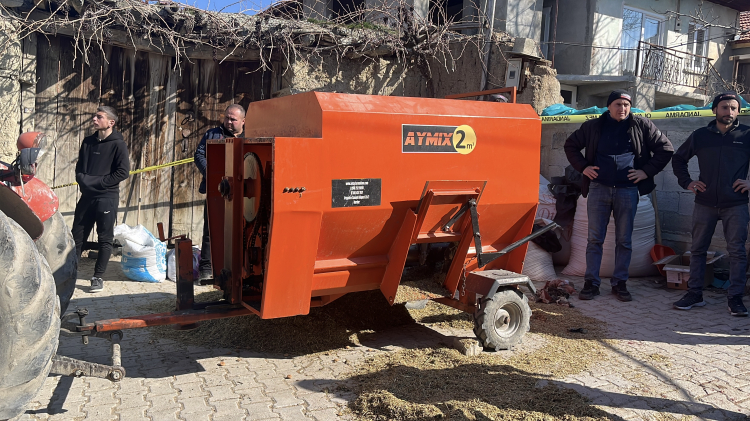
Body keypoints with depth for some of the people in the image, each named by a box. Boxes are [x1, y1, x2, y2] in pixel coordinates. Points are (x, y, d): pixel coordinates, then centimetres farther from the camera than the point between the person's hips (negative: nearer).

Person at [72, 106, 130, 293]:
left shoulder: (118, 144, -6)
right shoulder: (88, 141, 12)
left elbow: (123, 172, -13)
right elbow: (79, 166, 17)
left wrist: (98, 182, -14)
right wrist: (83, 180, -3)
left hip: (107, 198, -5)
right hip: (87, 196, 6)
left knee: (105, 239, 1)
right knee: (77, 235, 9)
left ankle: (98, 278, 9)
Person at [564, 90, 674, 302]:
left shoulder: (641, 125, 5)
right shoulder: (594, 126, 7)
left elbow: (666, 148, 9)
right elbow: (571, 145, 16)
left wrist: (647, 171, 0)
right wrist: (583, 167, 3)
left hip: (628, 190, 0)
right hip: (599, 188, 0)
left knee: (624, 240, 5)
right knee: (595, 238, 1)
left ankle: (620, 283, 15)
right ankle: (591, 282, 8)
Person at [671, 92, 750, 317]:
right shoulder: (701, 135, 7)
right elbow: (678, 158, 18)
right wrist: (686, 182, 6)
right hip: (705, 203, 2)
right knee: (697, 249, 6)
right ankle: (694, 293, 15)